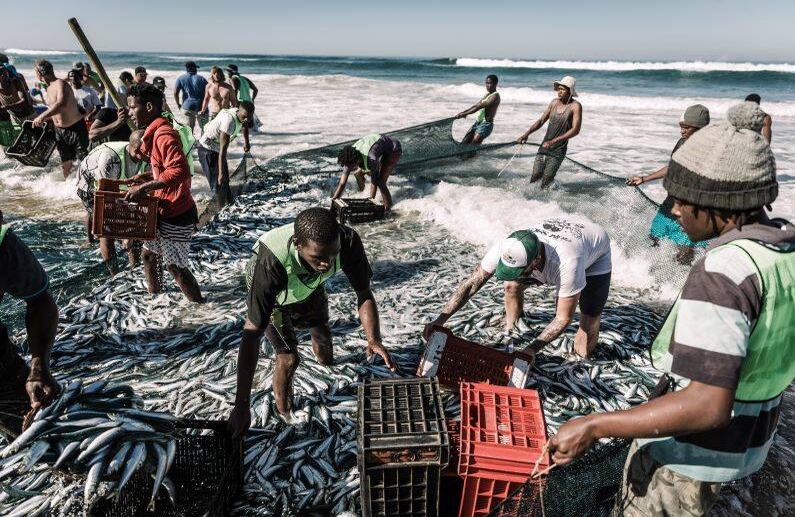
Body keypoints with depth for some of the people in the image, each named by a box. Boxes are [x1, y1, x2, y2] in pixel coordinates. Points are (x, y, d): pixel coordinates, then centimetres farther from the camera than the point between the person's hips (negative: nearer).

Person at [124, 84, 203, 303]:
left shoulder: (163, 134, -20)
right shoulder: (155, 132, 12)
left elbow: (179, 171, -34)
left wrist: (144, 187, -29)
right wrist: (146, 177, 9)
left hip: (176, 214, -10)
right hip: (163, 210, 10)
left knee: (175, 266, -3)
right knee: (148, 255, 20)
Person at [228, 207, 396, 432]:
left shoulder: (348, 241, -39)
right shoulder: (272, 263, -48)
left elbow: (364, 294, -27)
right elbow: (252, 333, -43)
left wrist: (373, 340, -44)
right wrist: (242, 406, -43)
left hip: (309, 287, 4)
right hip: (271, 297, -3)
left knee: (322, 332, 21)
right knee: (289, 358, -11)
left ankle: (323, 357, 60)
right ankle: (284, 414, 20)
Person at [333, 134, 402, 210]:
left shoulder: (370, 158, -43)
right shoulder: (350, 159, -22)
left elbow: (375, 183, -34)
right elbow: (342, 183, -17)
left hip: (393, 150, -7)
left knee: (380, 181, -20)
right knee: (358, 173, 5)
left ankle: (387, 206, 1)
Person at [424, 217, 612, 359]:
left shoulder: (567, 264, -48)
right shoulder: (507, 249, -35)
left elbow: (563, 318, -35)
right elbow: (471, 283, -29)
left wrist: (532, 348, -40)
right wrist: (440, 320, -36)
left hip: (595, 259, -4)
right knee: (512, 285, -12)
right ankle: (510, 328, 15)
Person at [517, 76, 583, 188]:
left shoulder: (575, 106, -10)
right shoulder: (555, 102, 7)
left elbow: (575, 130, -19)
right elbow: (541, 121, 14)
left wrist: (554, 141, -27)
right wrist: (526, 134, 1)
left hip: (558, 150, -5)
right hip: (544, 147, 5)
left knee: (545, 185, -6)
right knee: (535, 178, 0)